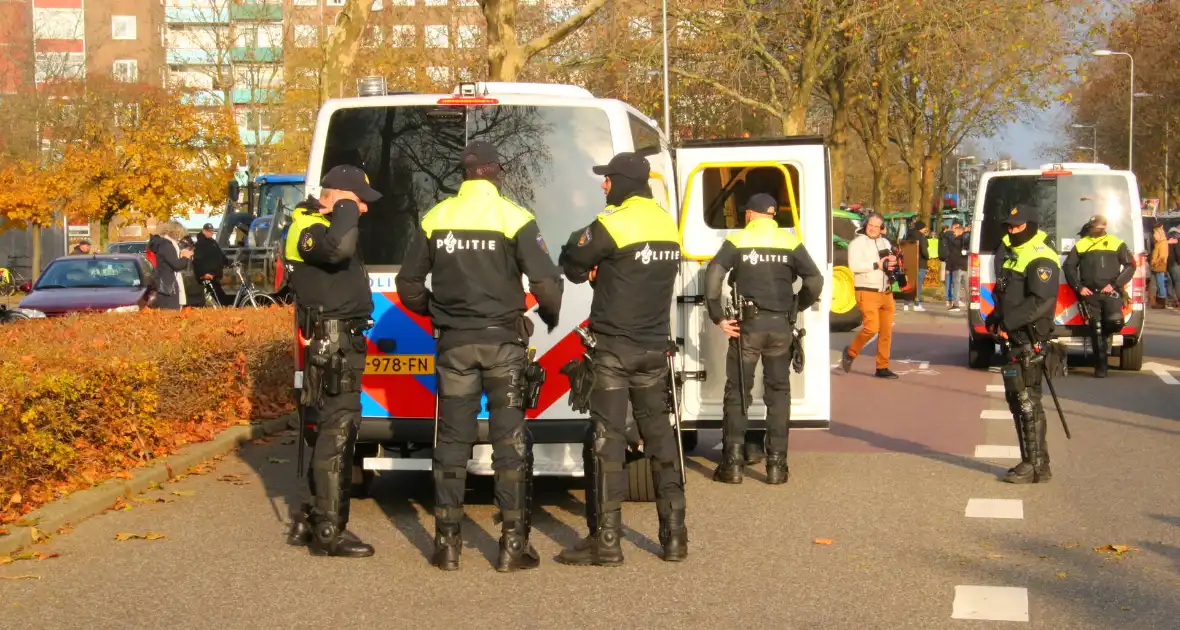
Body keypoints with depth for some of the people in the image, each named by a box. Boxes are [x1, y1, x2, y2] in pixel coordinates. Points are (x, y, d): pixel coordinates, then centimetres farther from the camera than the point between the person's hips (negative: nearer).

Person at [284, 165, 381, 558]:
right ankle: (329, 532, -6)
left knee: (332, 431, 17)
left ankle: (312, 521, 26)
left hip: (341, 342, 11)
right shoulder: (311, 229, -13)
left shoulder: (322, 224, 19)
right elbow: (339, 247, -35)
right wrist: (346, 209, -22)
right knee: (337, 433, -10)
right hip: (333, 343, -11)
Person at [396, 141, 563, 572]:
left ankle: (447, 544, 11)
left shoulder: (436, 218, 4)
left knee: (453, 439, 9)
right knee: (510, 439, 3)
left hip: (454, 342, 3)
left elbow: (409, 285, 8)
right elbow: (546, 281, -13)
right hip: (503, 341, -3)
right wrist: (551, 318, 6)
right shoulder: (513, 217, -7)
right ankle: (513, 545, 3)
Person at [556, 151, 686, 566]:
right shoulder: (668, 225, 10)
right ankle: (674, 535, 14)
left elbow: (572, 264, -4)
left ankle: (606, 539, -3)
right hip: (655, 347, 7)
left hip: (615, 349, -7)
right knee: (660, 436, 12)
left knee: (607, 439, -3)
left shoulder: (611, 224, -14)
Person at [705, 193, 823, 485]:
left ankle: (733, 463, 3)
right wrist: (797, 307, 11)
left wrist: (718, 317, -10)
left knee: (737, 391, 6)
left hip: (748, 324, -2)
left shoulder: (737, 241, 1)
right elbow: (815, 280, -3)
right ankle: (776, 464, 8)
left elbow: (713, 275, -14)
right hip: (781, 326, 2)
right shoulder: (790, 242, 5)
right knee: (778, 392, 10)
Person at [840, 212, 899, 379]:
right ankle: (850, 352, 6)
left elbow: (892, 262, 26)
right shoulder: (857, 243, -5)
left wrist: (893, 262, 2)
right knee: (871, 327, -18)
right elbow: (854, 266, -18)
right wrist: (876, 265, -17)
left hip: (886, 293, 7)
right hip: (867, 292, -7)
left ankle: (882, 367, 11)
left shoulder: (885, 242, 17)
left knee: (886, 331, 4)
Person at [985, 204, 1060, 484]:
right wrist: (994, 319, 9)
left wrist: (1008, 322, -24)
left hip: (1029, 343, -10)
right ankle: (1030, 460, 23)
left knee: (1028, 402, -8)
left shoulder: (1041, 261, -14)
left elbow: (1041, 302, -24)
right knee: (1016, 399, 14)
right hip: (1013, 341, 10)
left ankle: (1037, 466, -4)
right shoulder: (1013, 255, 18)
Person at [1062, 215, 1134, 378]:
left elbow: (1130, 265, 4)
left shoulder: (1117, 243, 6)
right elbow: (1068, 266, 12)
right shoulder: (1081, 245, 10)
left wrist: (1115, 284, -7)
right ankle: (1101, 366, 7)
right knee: (1096, 329, 0)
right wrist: (1079, 287, 0)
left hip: (1110, 292, -1)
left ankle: (1107, 335, 15)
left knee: (1115, 321, -22)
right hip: (1090, 294, 1)